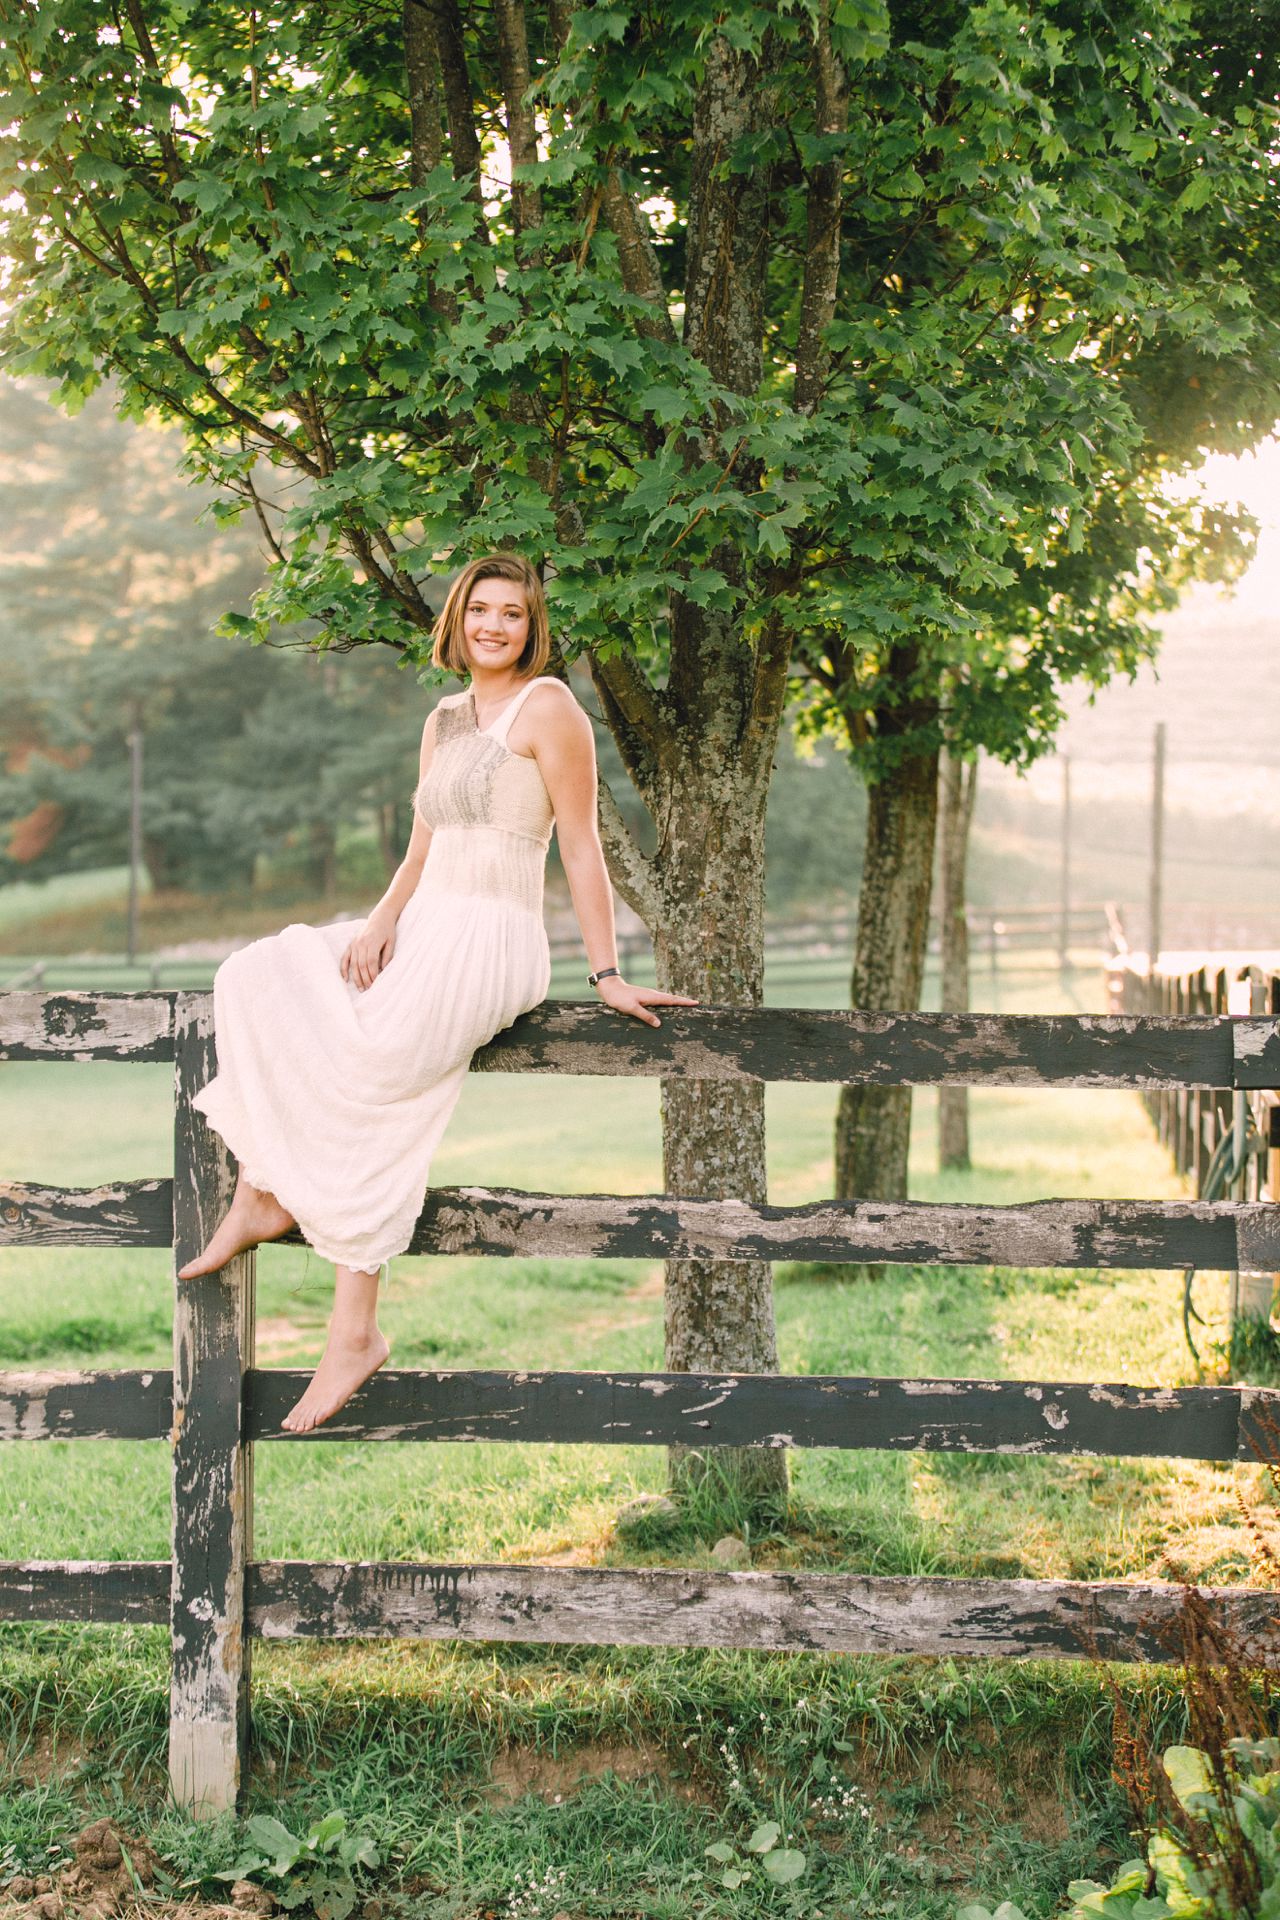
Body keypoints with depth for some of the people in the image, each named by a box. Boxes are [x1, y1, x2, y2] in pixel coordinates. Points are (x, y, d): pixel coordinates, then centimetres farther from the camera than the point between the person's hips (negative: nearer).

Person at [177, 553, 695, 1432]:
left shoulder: (547, 707, -4)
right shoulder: (444, 719, 19)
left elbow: (583, 847, -7)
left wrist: (607, 975, -9)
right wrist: (382, 919, 0)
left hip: (491, 941, -8)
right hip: (423, 931, 8)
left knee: (359, 1075, -22)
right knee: (254, 978, -9)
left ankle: (356, 1332, -18)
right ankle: (259, 1194, -14)